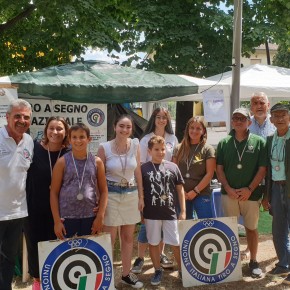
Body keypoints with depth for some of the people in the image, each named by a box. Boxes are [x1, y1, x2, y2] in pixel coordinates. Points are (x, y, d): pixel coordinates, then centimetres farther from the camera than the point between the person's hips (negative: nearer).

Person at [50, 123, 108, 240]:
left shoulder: (97, 162, 2)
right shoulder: (62, 162, -2)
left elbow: (103, 191, 4)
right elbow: (54, 192, -1)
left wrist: (100, 217, -3)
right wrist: (57, 220, -5)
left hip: (90, 217, 1)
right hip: (66, 217, -1)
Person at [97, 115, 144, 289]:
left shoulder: (135, 145, -1)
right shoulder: (104, 147, -10)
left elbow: (137, 172, 6)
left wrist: (141, 196, 6)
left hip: (131, 194, 4)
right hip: (111, 195, -4)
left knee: (129, 237, 15)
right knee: (110, 239, 4)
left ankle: (126, 274, 31)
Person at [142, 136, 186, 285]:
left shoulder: (173, 167, -1)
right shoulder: (143, 168, -4)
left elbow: (180, 189, 5)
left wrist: (183, 211, 3)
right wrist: (139, 212, 3)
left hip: (170, 212, 1)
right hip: (151, 214, 0)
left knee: (176, 243, 7)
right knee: (153, 243, 12)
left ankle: (182, 269, 27)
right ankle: (158, 271, 30)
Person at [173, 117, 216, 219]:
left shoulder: (208, 149, -1)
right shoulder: (179, 148, 8)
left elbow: (209, 174, -6)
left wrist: (195, 191, -11)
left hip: (201, 194, -3)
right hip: (182, 195, 3)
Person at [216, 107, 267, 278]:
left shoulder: (259, 142, -3)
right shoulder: (224, 143, 3)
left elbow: (262, 169, -5)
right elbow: (219, 168, 3)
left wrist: (249, 189, -12)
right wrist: (228, 188, -9)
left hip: (251, 194, -1)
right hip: (229, 193, 1)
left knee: (252, 228, 11)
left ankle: (254, 261, 24)